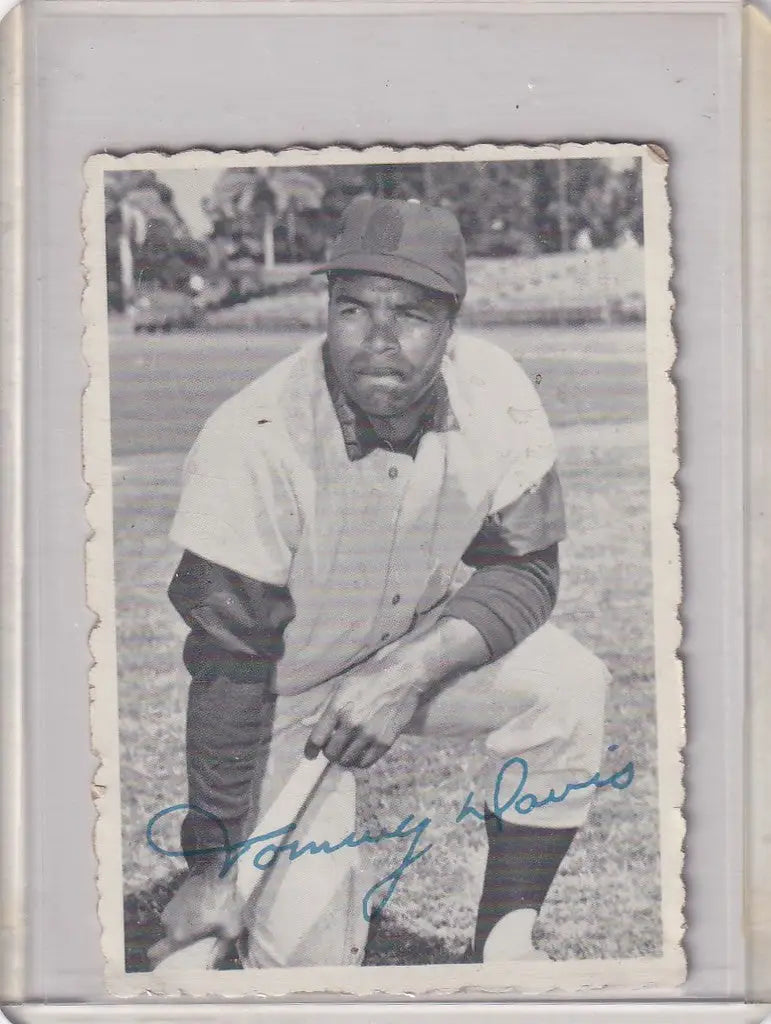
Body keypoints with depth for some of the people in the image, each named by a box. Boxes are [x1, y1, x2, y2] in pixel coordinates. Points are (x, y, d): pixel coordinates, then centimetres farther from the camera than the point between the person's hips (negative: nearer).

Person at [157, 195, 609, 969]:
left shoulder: (495, 397, -20)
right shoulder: (256, 443, -31)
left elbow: (526, 570, -9)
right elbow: (228, 669, -25)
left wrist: (413, 672, -28)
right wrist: (212, 868, -21)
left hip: (428, 647, 4)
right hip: (289, 687, -3)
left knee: (567, 687, -24)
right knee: (306, 949, -12)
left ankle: (502, 945, -7)